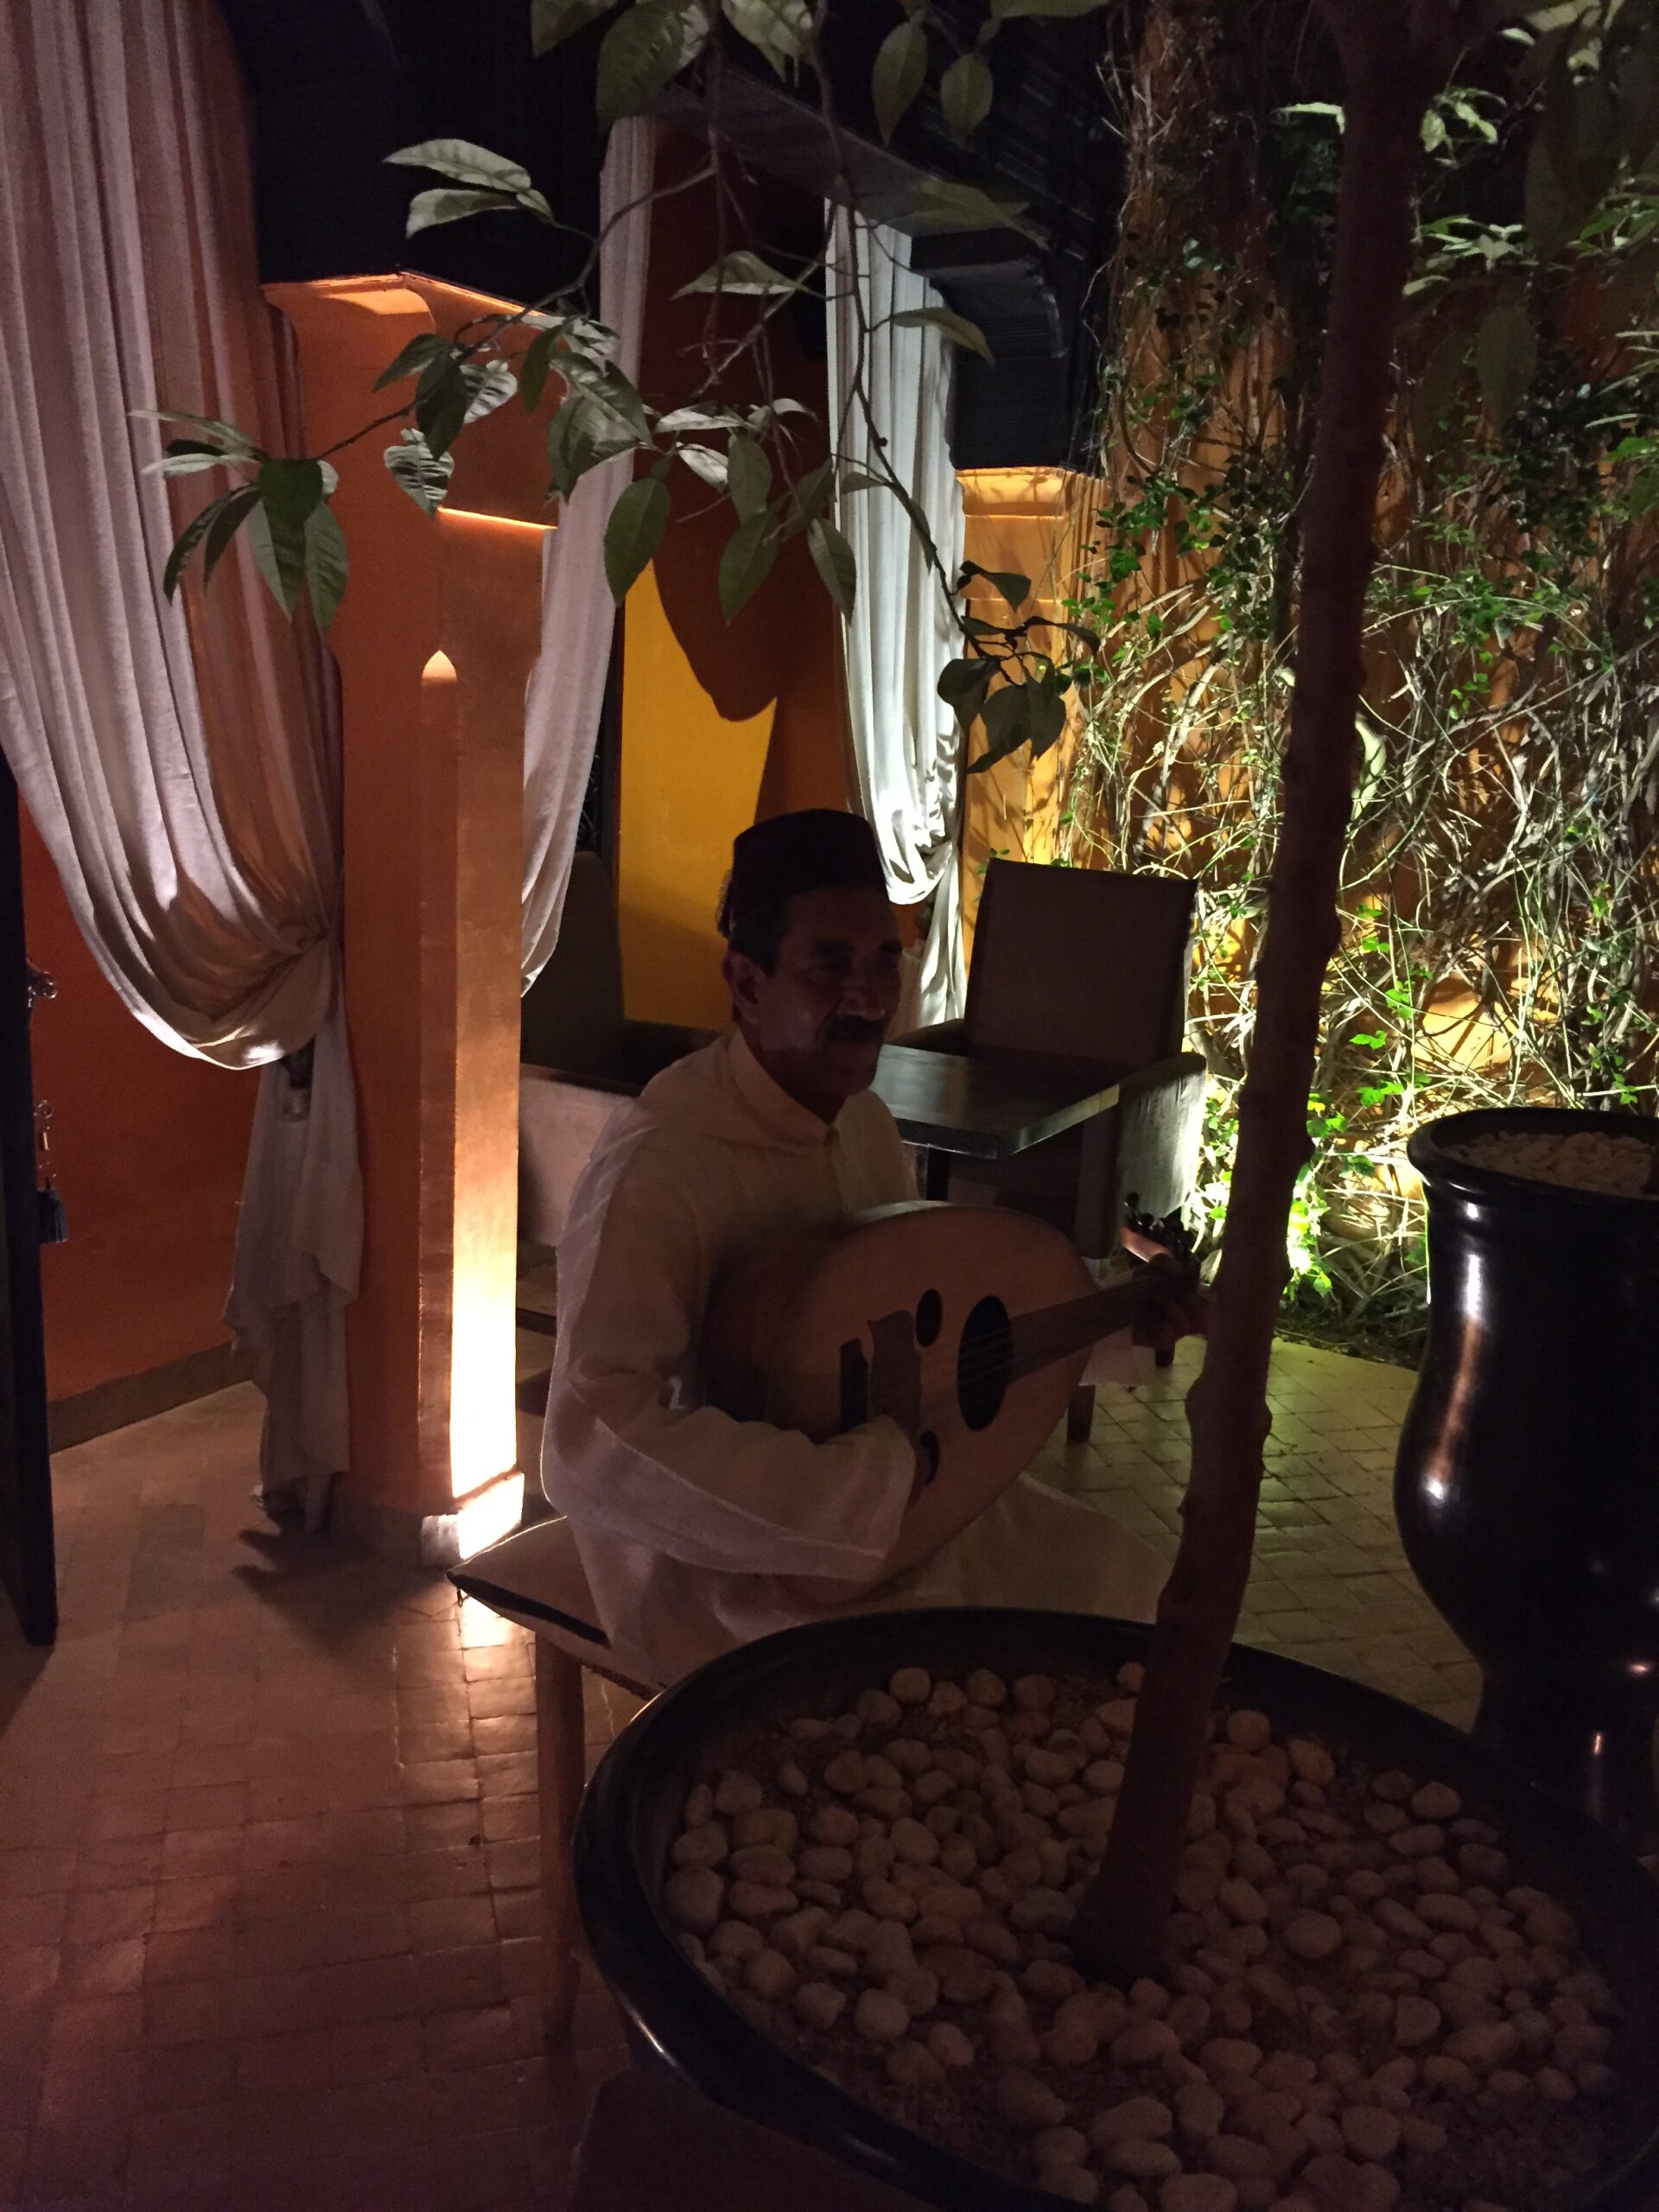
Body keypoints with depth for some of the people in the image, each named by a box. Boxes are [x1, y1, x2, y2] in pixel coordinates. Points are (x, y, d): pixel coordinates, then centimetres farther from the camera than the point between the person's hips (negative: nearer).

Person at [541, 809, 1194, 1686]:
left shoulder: (864, 1123, -1)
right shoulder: (659, 1164, -29)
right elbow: (590, 1448, -38)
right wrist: (868, 1482, -34)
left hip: (887, 1504, 8)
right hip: (721, 1562, -8)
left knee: (1123, 1584, 7)